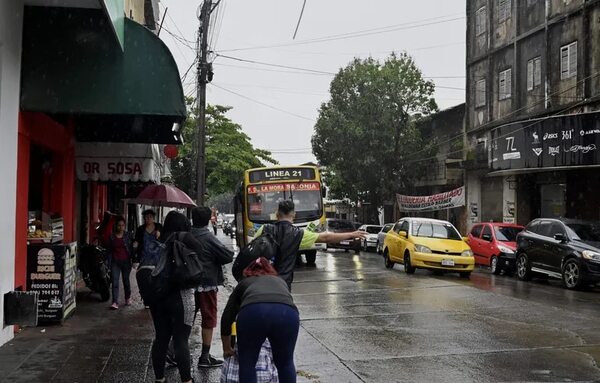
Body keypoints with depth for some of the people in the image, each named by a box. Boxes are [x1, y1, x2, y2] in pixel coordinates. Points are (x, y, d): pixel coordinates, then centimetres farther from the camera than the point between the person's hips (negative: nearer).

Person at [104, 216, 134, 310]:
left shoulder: (127, 236, 3)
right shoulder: (111, 236, 5)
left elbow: (131, 249, 4)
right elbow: (108, 250, 8)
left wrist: (132, 260, -2)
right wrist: (109, 262, 2)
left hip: (126, 261, 0)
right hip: (115, 262, 0)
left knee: (126, 281, 10)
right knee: (115, 282, -8)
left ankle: (128, 298, 32)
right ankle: (115, 302, -10)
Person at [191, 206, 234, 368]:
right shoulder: (208, 238, -16)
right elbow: (228, 256, -14)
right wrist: (215, 260, 4)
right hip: (206, 284, -6)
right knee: (208, 320, 5)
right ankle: (205, 357, 8)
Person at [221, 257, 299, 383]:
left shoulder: (243, 283, 35)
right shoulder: (281, 281, 40)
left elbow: (227, 317, 36)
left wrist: (227, 349, 49)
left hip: (253, 313, -2)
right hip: (288, 314, 2)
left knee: (247, 363, 21)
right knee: (286, 363, 24)